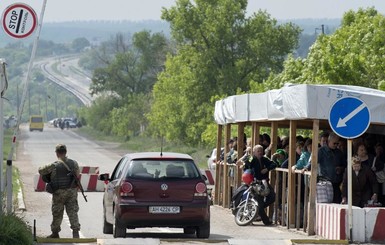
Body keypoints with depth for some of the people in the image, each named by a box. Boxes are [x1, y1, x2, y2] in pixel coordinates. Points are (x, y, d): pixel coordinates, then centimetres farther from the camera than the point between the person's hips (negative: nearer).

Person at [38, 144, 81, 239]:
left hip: (59, 192, -3)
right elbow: (77, 175, 11)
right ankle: (75, 232, -5)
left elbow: (41, 171, -2)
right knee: (72, 212, 5)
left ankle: (55, 233, 20)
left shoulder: (54, 165, -12)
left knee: (57, 213, 9)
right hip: (72, 191, 3)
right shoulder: (74, 163, 0)